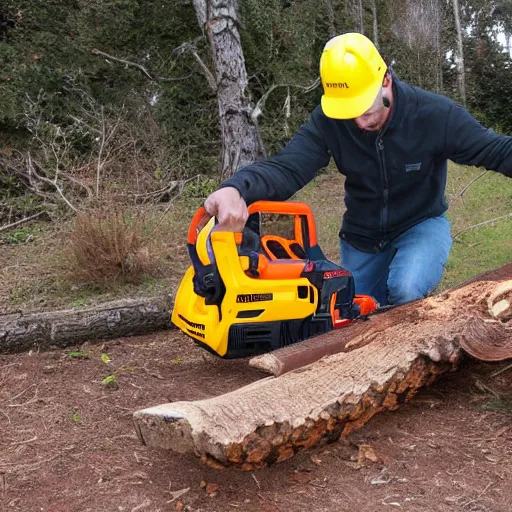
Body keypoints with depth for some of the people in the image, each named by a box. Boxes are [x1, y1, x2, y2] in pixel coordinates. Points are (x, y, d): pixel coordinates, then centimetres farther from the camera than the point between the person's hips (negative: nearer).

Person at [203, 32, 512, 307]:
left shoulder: (435, 113, -25)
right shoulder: (327, 121, -22)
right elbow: (286, 168, -35)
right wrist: (235, 189, -56)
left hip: (421, 225, -2)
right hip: (361, 235, 3)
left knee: (406, 290, -34)